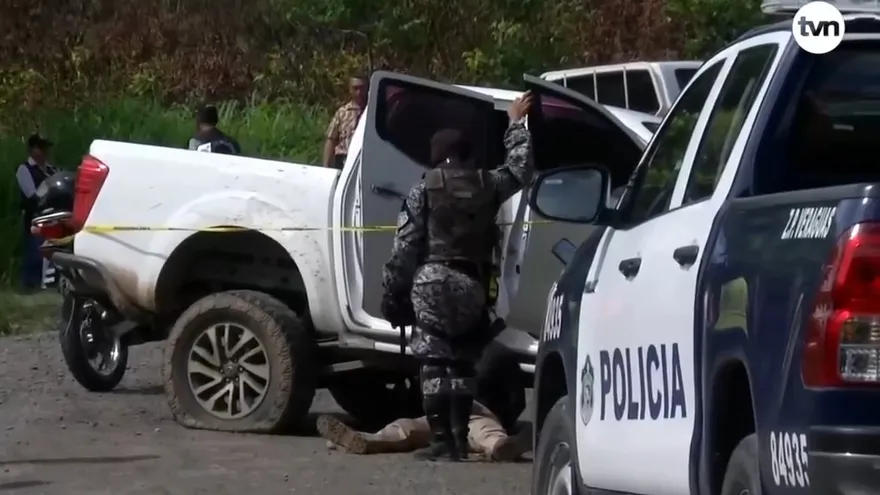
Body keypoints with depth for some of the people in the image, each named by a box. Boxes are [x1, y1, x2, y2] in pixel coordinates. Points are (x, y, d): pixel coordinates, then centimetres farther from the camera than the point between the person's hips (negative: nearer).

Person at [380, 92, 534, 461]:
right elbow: (520, 169, 29)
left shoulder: (423, 191, 0)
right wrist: (517, 124, 41)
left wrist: (392, 291, 2)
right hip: (472, 286, 4)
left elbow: (405, 247, -3)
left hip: (432, 282, -3)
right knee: (462, 363, 12)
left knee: (434, 362, -2)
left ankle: (441, 440, -8)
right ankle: (459, 438, 9)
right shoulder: (487, 185, 9)